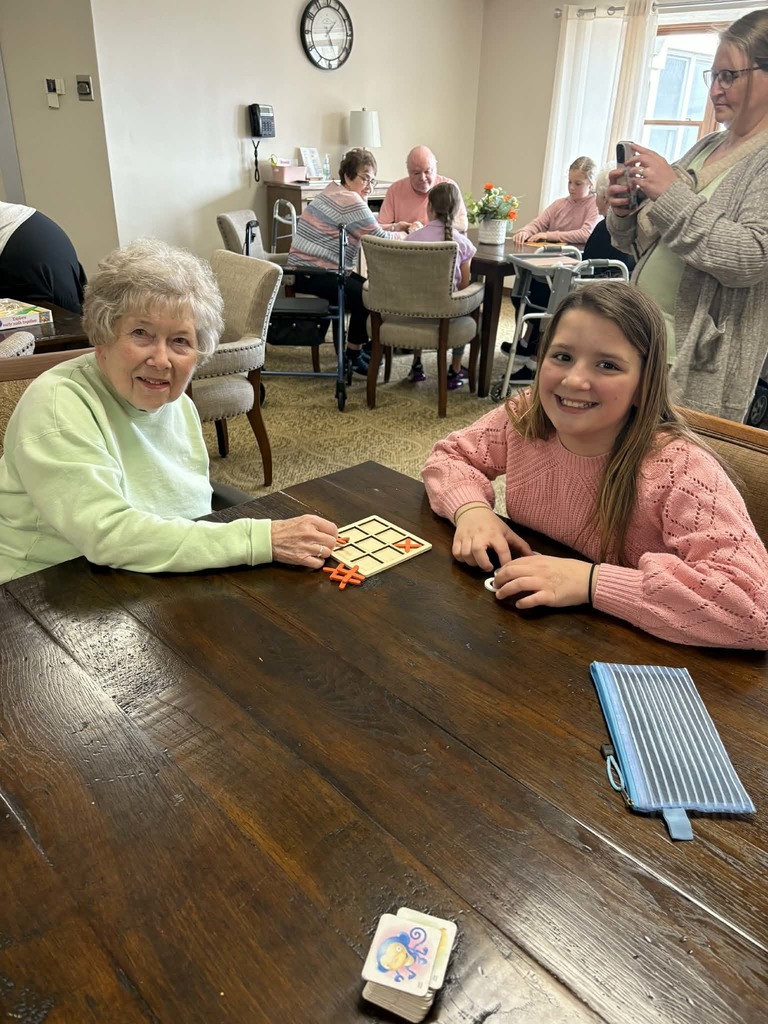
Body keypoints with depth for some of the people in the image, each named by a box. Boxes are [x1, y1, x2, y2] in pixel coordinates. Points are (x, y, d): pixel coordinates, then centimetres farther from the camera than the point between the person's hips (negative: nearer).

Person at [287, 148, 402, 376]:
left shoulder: (333, 191, 16)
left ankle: (355, 347, 19)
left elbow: (369, 231, 18)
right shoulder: (351, 202, -16)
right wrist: (403, 235, 3)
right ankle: (352, 355, -3)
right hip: (312, 274, -11)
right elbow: (379, 240, -14)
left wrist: (395, 229, 6)